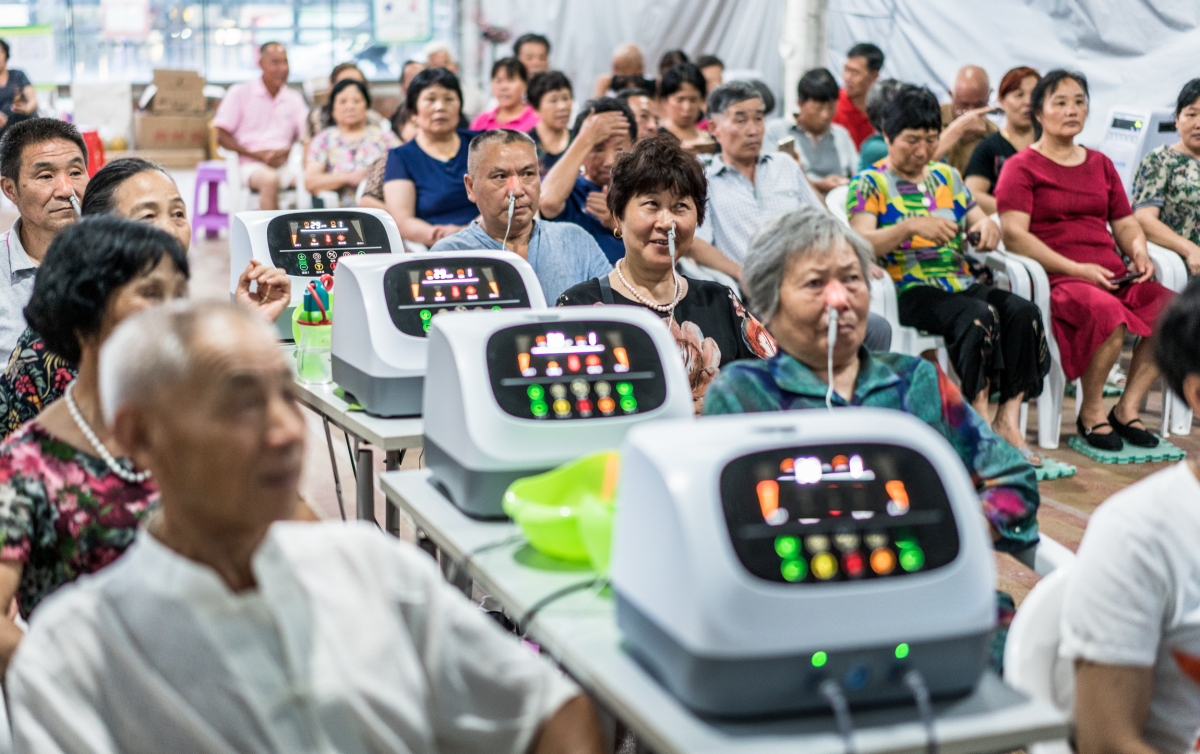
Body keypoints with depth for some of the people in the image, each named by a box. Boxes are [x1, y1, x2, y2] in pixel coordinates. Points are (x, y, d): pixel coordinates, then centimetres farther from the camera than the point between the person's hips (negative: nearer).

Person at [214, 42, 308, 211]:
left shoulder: (294, 99, 18)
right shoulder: (239, 93, 7)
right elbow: (222, 137, 2)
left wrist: (287, 151, -11)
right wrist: (257, 154, -11)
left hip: (285, 164, 4)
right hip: (251, 165, -3)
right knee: (270, 180, -38)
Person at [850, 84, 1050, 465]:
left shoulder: (947, 177, 21)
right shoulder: (870, 183, 4)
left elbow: (983, 227, 23)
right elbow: (861, 243, -11)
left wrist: (988, 227, -4)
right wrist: (911, 227, -27)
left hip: (960, 284, 6)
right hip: (909, 290, -6)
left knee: (1024, 311, -24)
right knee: (980, 315, -34)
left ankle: (1008, 418, -24)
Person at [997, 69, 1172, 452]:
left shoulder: (1100, 164, 24)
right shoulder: (1021, 166, 3)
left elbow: (1124, 223, 27)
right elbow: (1014, 235, -9)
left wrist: (1139, 251, 2)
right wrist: (1076, 269, -17)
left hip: (1111, 275, 6)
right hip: (1054, 278, -6)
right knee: (1109, 314, -35)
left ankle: (1127, 408, -8)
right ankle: (1090, 413, -13)